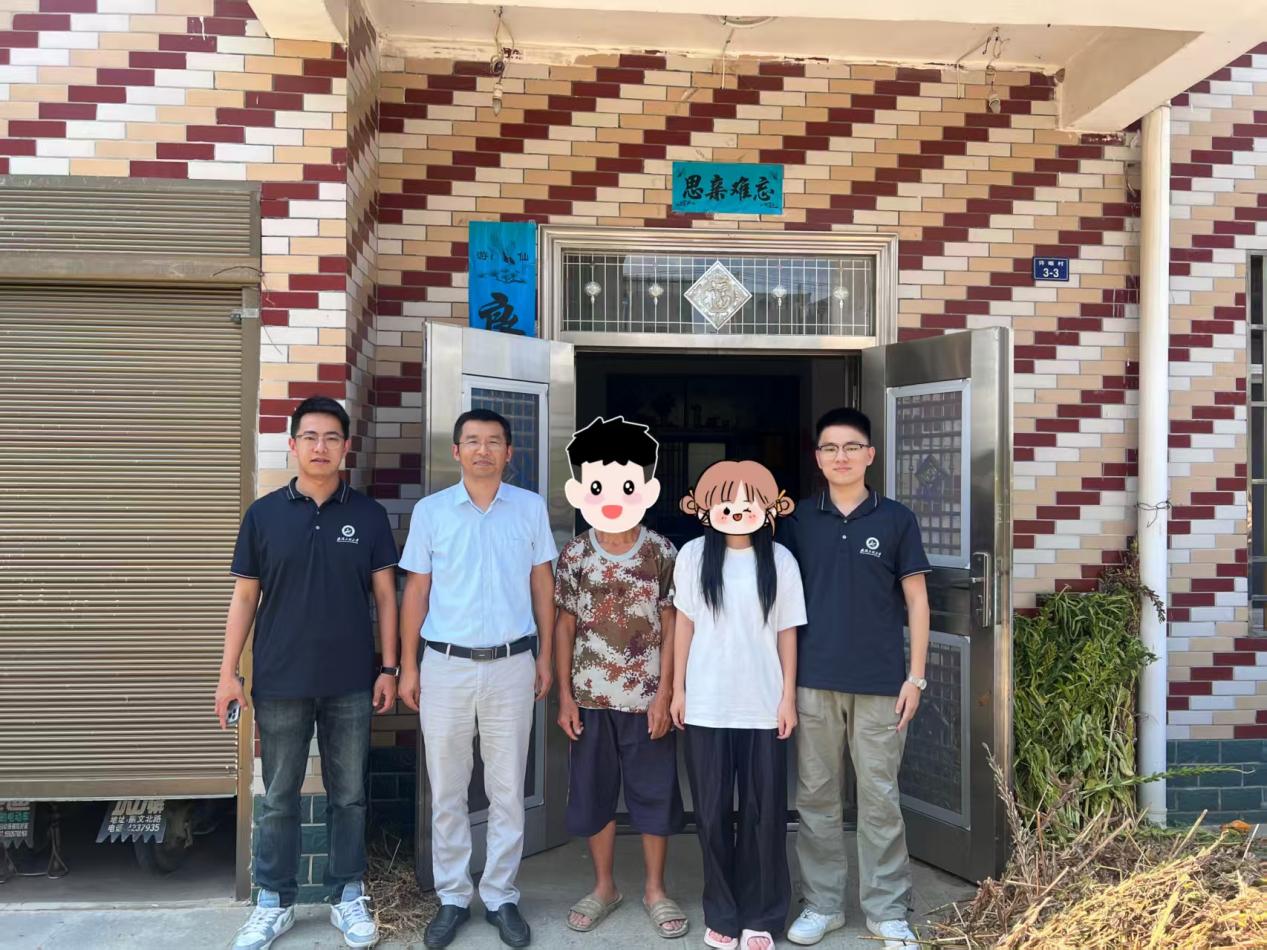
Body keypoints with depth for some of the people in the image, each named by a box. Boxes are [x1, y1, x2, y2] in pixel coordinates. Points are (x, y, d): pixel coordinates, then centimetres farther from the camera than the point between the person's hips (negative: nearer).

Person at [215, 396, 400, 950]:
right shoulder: (263, 514, 1)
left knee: (349, 796, 11)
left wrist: (388, 666, 0)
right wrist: (228, 673, 0)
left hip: (352, 684, 0)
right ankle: (274, 903, 27)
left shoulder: (368, 515, 1)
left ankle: (348, 896, 26)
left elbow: (384, 596, 4)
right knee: (278, 799, 11)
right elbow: (244, 597, 3)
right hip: (280, 683, 0)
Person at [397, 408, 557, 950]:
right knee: (447, 791, 9)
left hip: (511, 665, 0)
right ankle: (452, 898, 24)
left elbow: (542, 584, 7)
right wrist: (408, 666, 2)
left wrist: (545, 656, 5)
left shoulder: (531, 508, 2)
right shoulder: (430, 511, 1)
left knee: (507, 790, 9)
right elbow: (416, 591, 4)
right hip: (446, 664, 0)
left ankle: (500, 896, 23)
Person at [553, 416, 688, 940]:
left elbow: (670, 626, -3)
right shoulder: (573, 555, -2)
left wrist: (664, 694, -7)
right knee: (593, 793, 12)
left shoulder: (662, 552, -5)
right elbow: (565, 626, 2)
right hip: (591, 697, 1)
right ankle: (604, 886, 31)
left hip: (646, 697, -1)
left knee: (655, 793, 9)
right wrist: (565, 695, -1)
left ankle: (656, 889, 27)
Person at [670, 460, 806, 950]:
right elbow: (685, 624, 4)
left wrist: (789, 696, 0)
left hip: (763, 706, 0)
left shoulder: (780, 559, -2)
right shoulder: (694, 554, -1)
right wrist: (678, 689, 4)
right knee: (712, 813, 9)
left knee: (763, 813, 7)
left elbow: (786, 632, 2)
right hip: (706, 705, 0)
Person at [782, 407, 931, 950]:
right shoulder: (799, 520, 5)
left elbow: (916, 601, 3)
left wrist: (915, 676, -2)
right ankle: (822, 904, 24)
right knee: (815, 795, 9)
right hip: (814, 680, 2)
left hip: (880, 682, -1)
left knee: (880, 797, 6)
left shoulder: (895, 519, 2)